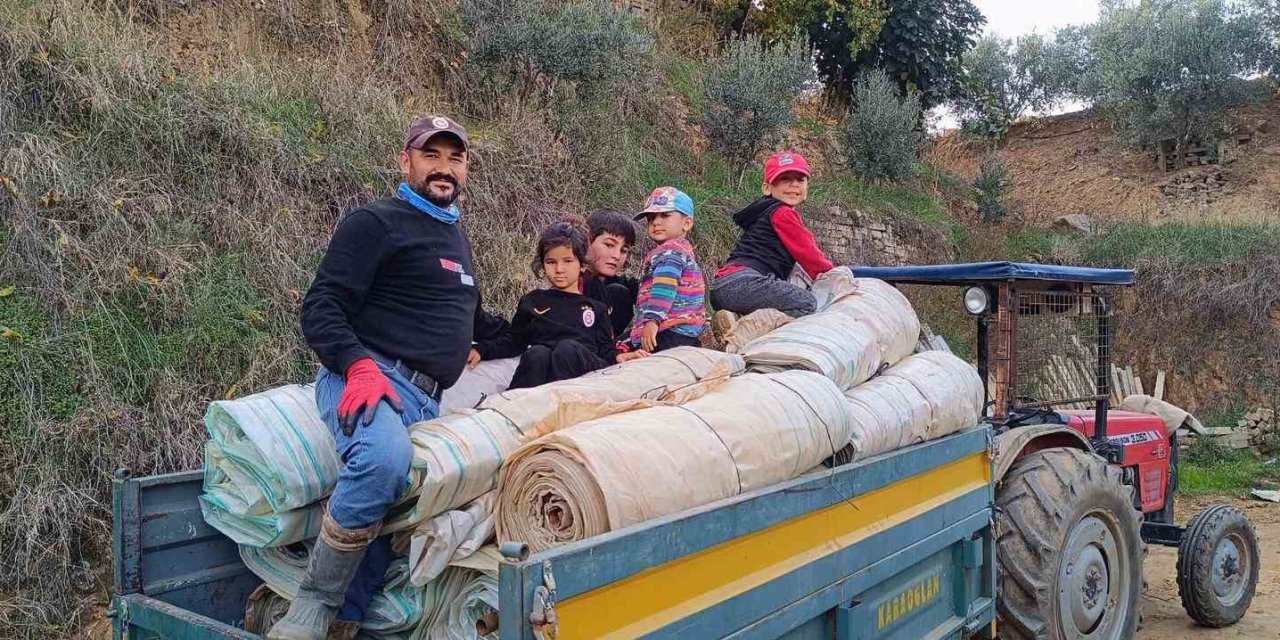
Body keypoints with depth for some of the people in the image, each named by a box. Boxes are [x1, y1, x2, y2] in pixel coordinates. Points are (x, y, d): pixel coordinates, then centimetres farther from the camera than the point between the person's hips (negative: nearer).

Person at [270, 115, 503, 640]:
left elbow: (467, 316, 42)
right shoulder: (375, 222, 2)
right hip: (368, 377, -7)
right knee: (384, 459, -36)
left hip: (426, 399, 7)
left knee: (381, 513, -16)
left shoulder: (455, 234, 27)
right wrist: (359, 364, -21)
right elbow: (321, 307, -6)